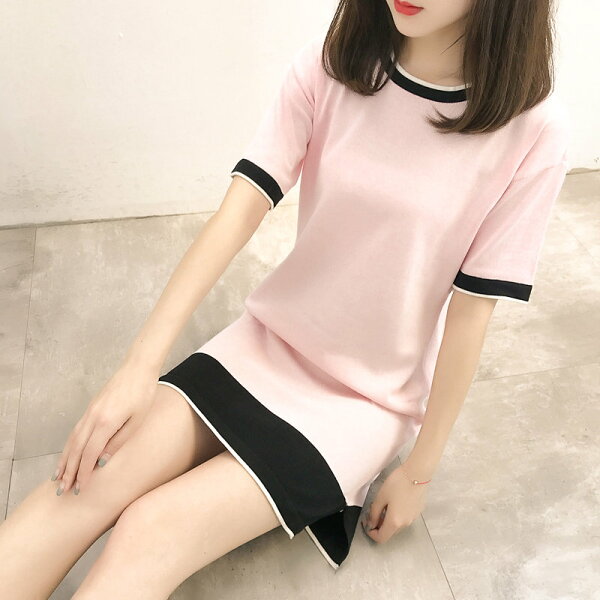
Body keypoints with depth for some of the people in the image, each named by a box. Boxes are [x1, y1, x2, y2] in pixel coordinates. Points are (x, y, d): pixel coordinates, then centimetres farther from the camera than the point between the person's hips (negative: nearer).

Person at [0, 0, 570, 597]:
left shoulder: (530, 128, -15)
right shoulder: (326, 68, -8)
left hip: (369, 397, -2)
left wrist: (419, 471, -4)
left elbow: (471, 312, -12)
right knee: (88, 485, -16)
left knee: (153, 529, -20)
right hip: (266, 340, 3)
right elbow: (241, 208, -15)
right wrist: (141, 365, -23)